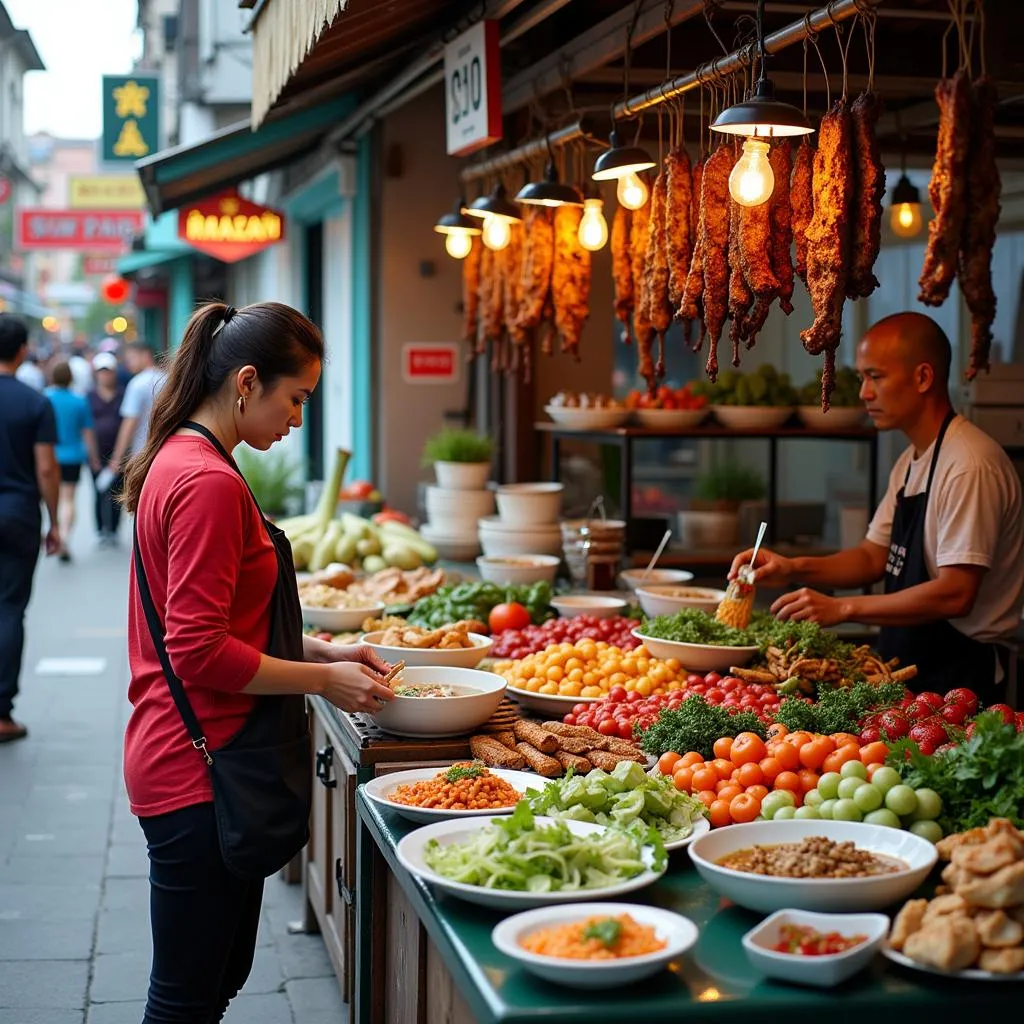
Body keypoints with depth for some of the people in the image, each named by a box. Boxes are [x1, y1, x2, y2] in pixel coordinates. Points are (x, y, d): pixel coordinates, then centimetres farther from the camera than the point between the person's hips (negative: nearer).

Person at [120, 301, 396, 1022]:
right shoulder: (209, 483, -19)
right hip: (200, 771, -11)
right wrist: (324, 680, -12)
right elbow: (201, 653, -22)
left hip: (190, 763, 11)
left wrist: (322, 651, 12)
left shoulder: (178, 462, 13)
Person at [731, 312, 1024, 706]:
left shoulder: (969, 466, -18)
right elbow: (874, 557, 18)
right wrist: (793, 569, 2)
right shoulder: (910, 463, 14)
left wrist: (843, 608, -20)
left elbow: (954, 594, -23)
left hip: (961, 677, -8)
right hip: (911, 669, 8)